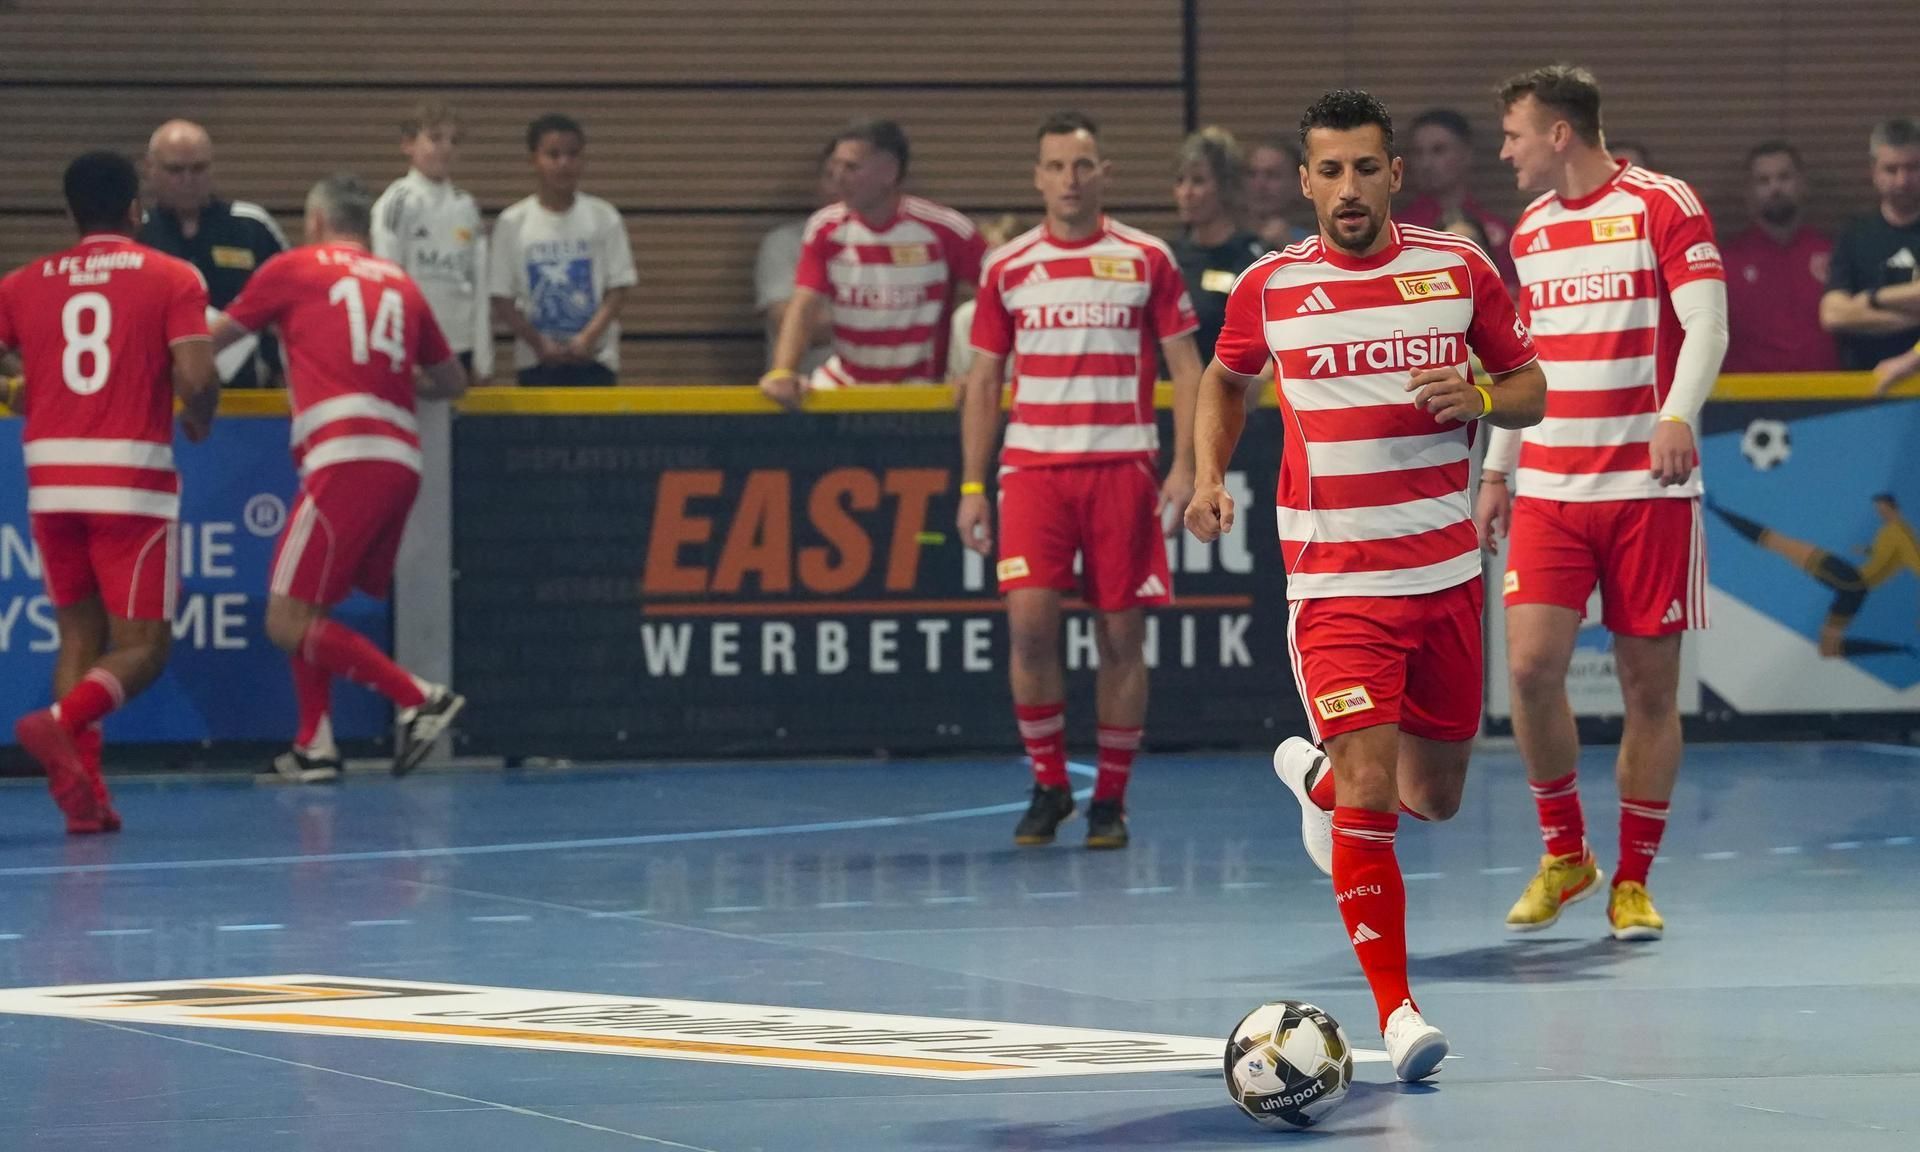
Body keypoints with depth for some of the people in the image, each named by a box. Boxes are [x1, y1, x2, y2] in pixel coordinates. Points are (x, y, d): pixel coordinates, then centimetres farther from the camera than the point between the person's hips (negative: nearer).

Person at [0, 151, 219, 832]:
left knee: (80, 635, 16)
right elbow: (196, 377, -13)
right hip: (133, 478, -3)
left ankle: (82, 789, 3)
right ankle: (61, 723, -24)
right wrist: (201, 421, 8)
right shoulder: (172, 279, 0)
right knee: (141, 647, 3)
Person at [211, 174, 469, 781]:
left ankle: (420, 698, -14)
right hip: (402, 461, 7)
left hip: (347, 454, -7)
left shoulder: (294, 268, 9)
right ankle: (314, 743, 11)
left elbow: (212, 339, 20)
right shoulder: (401, 284, 21)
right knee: (306, 606, 19)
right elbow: (453, 380, 29)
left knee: (288, 623, -6)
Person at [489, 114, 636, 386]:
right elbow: (502, 299, -1)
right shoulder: (512, 223, -1)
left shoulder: (603, 217, 0)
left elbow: (617, 289, 0)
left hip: (593, 356, 0)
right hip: (536, 362, 0)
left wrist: (588, 338, -13)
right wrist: (539, 344, -11)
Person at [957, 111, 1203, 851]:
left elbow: (1185, 367, 4)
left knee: (1121, 634, 1)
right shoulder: (1007, 269, 7)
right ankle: (1048, 784, 4)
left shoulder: (1148, 261, 3)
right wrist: (971, 487, 5)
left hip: (1123, 469, -1)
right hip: (1033, 466, 1)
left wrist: (1185, 464, -7)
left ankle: (1110, 799, 12)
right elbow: (982, 381, 10)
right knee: (1029, 621, -12)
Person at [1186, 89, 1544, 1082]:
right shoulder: (1269, 287, -1)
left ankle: (1315, 775, 46)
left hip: (1446, 572, 3)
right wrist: (1209, 476, 3)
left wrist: (1480, 397, -13)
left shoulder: (1460, 269, 1)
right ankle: (1396, 1011, -9)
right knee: (1370, 795, -16)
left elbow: (1529, 387, 10)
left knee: (1434, 798, 13)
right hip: (1335, 581, -3)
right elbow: (1225, 378, 19)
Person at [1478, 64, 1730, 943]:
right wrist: (1496, 471, 17)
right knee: (1530, 664, -10)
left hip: (1649, 489, -4)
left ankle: (1632, 880, 11)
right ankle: (1564, 853, 8)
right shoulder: (1529, 229, 13)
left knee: (1650, 685, 0)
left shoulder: (1664, 206, -4)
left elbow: (1707, 324, -15)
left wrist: (1677, 414, -32)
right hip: (1548, 489, 4)